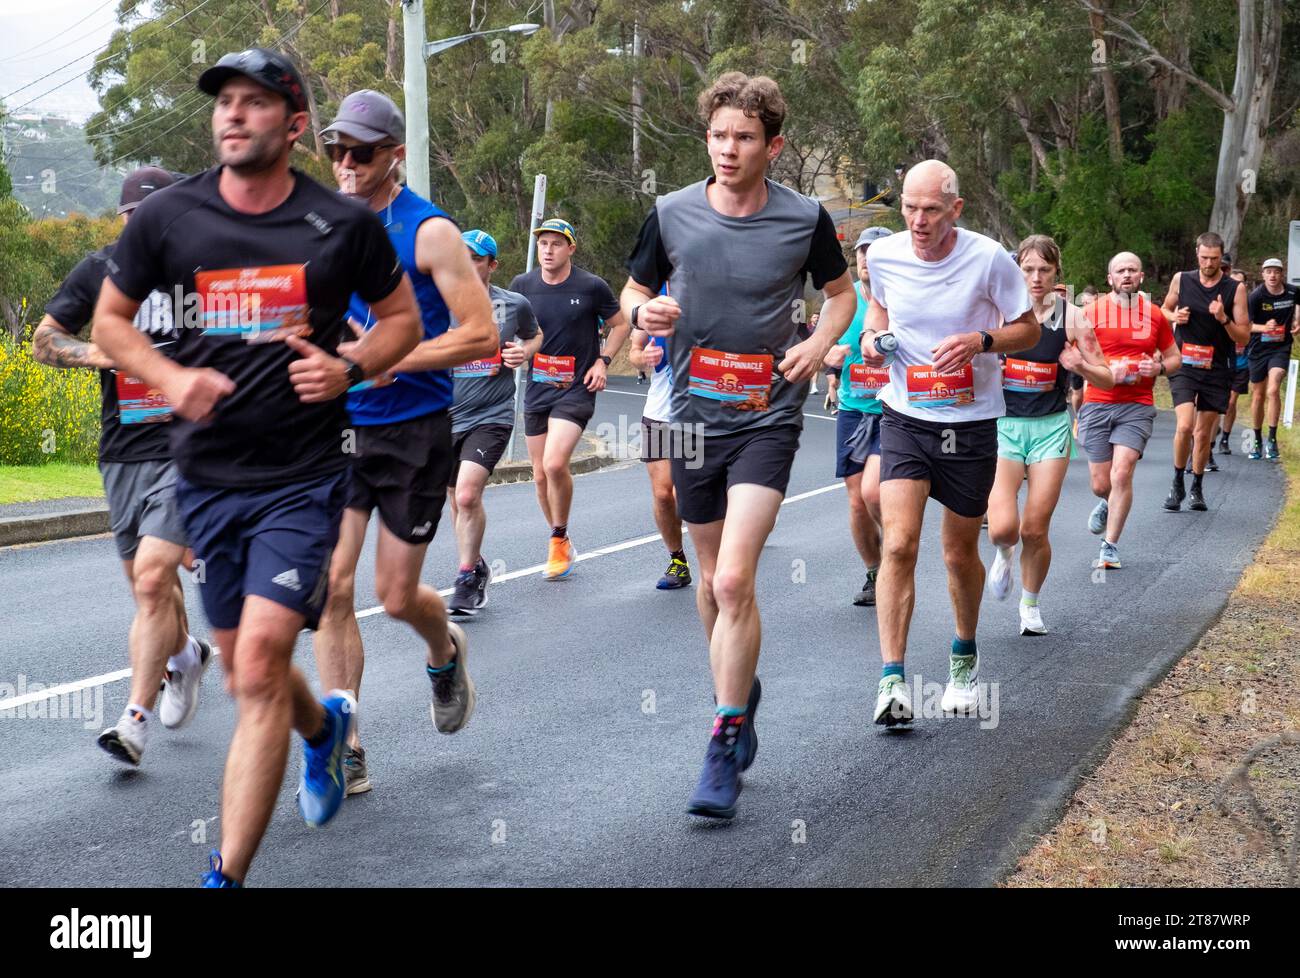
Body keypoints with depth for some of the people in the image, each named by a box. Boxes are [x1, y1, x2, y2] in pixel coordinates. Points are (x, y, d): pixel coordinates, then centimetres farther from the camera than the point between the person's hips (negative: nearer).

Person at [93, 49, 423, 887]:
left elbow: (403, 317, 10)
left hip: (303, 477, -3)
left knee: (259, 667, -15)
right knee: (245, 668, 16)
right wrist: (169, 377, -9)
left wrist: (349, 368, -10)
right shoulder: (168, 218, -1)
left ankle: (229, 875, -10)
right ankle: (326, 726, 51)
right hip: (208, 475, 4)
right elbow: (111, 319, 10)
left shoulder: (345, 224, -4)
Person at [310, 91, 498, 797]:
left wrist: (386, 359, -20)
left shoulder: (429, 231, -10)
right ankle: (344, 745, 0)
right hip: (337, 427, 4)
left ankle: (446, 654, 39)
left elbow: (482, 335, -14)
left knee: (395, 596, 4)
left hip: (413, 433, -4)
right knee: (331, 586, -6)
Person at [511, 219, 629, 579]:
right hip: (536, 389, 4)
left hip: (577, 388, -4)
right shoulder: (522, 285, 2)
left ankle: (559, 540, -2)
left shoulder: (592, 286, -6)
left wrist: (602, 362, -3)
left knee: (555, 464, -22)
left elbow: (620, 324, 7)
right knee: (541, 475, 8)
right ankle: (561, 546, 27)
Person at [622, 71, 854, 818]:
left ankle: (725, 751, -8)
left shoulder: (805, 219, -5)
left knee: (735, 580, -16)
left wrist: (820, 344, -8)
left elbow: (841, 292, 11)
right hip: (694, 414, 3)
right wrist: (644, 312, -12)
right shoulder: (671, 215, -1)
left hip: (768, 418, -3)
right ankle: (741, 687, 42)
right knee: (713, 576, 16)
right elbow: (634, 291, 11)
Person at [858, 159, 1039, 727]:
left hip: (971, 422, -1)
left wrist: (981, 342, -21)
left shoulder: (988, 259, -13)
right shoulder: (883, 256, -5)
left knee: (960, 554, 12)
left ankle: (965, 658, 38)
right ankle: (892, 680, -15)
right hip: (904, 418, 1)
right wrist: (873, 333, -3)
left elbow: (1029, 328, -3)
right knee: (898, 545, -16)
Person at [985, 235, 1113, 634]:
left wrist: (1080, 366, -19)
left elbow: (1107, 379, 1)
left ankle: (1030, 604, 27)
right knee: (1002, 528, -15)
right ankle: (1003, 553, 23)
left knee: (1034, 531, 1)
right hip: (1003, 425, 0)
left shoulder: (1070, 317, -3)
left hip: (1051, 428, 1)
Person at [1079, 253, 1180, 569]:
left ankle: (1110, 547, -4)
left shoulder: (1155, 315, 7)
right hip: (1097, 404, 0)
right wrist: (1106, 370, -14)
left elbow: (1175, 357, 17)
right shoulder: (1093, 312, 1)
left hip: (1137, 406, 0)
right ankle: (1107, 504, 42)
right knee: (1101, 484, 3)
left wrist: (1159, 367, -5)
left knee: (1122, 474, -16)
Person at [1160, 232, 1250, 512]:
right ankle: (1177, 485, 1)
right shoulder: (1181, 280, 1)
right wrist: (1175, 316, -4)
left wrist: (1224, 319, -19)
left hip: (1217, 370, 1)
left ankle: (1197, 488, 25)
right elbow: (1165, 309, 19)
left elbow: (1244, 336, -1)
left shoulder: (1235, 289, -2)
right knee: (1185, 426, -18)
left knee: (1204, 433, 7)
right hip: (1184, 365, -1)